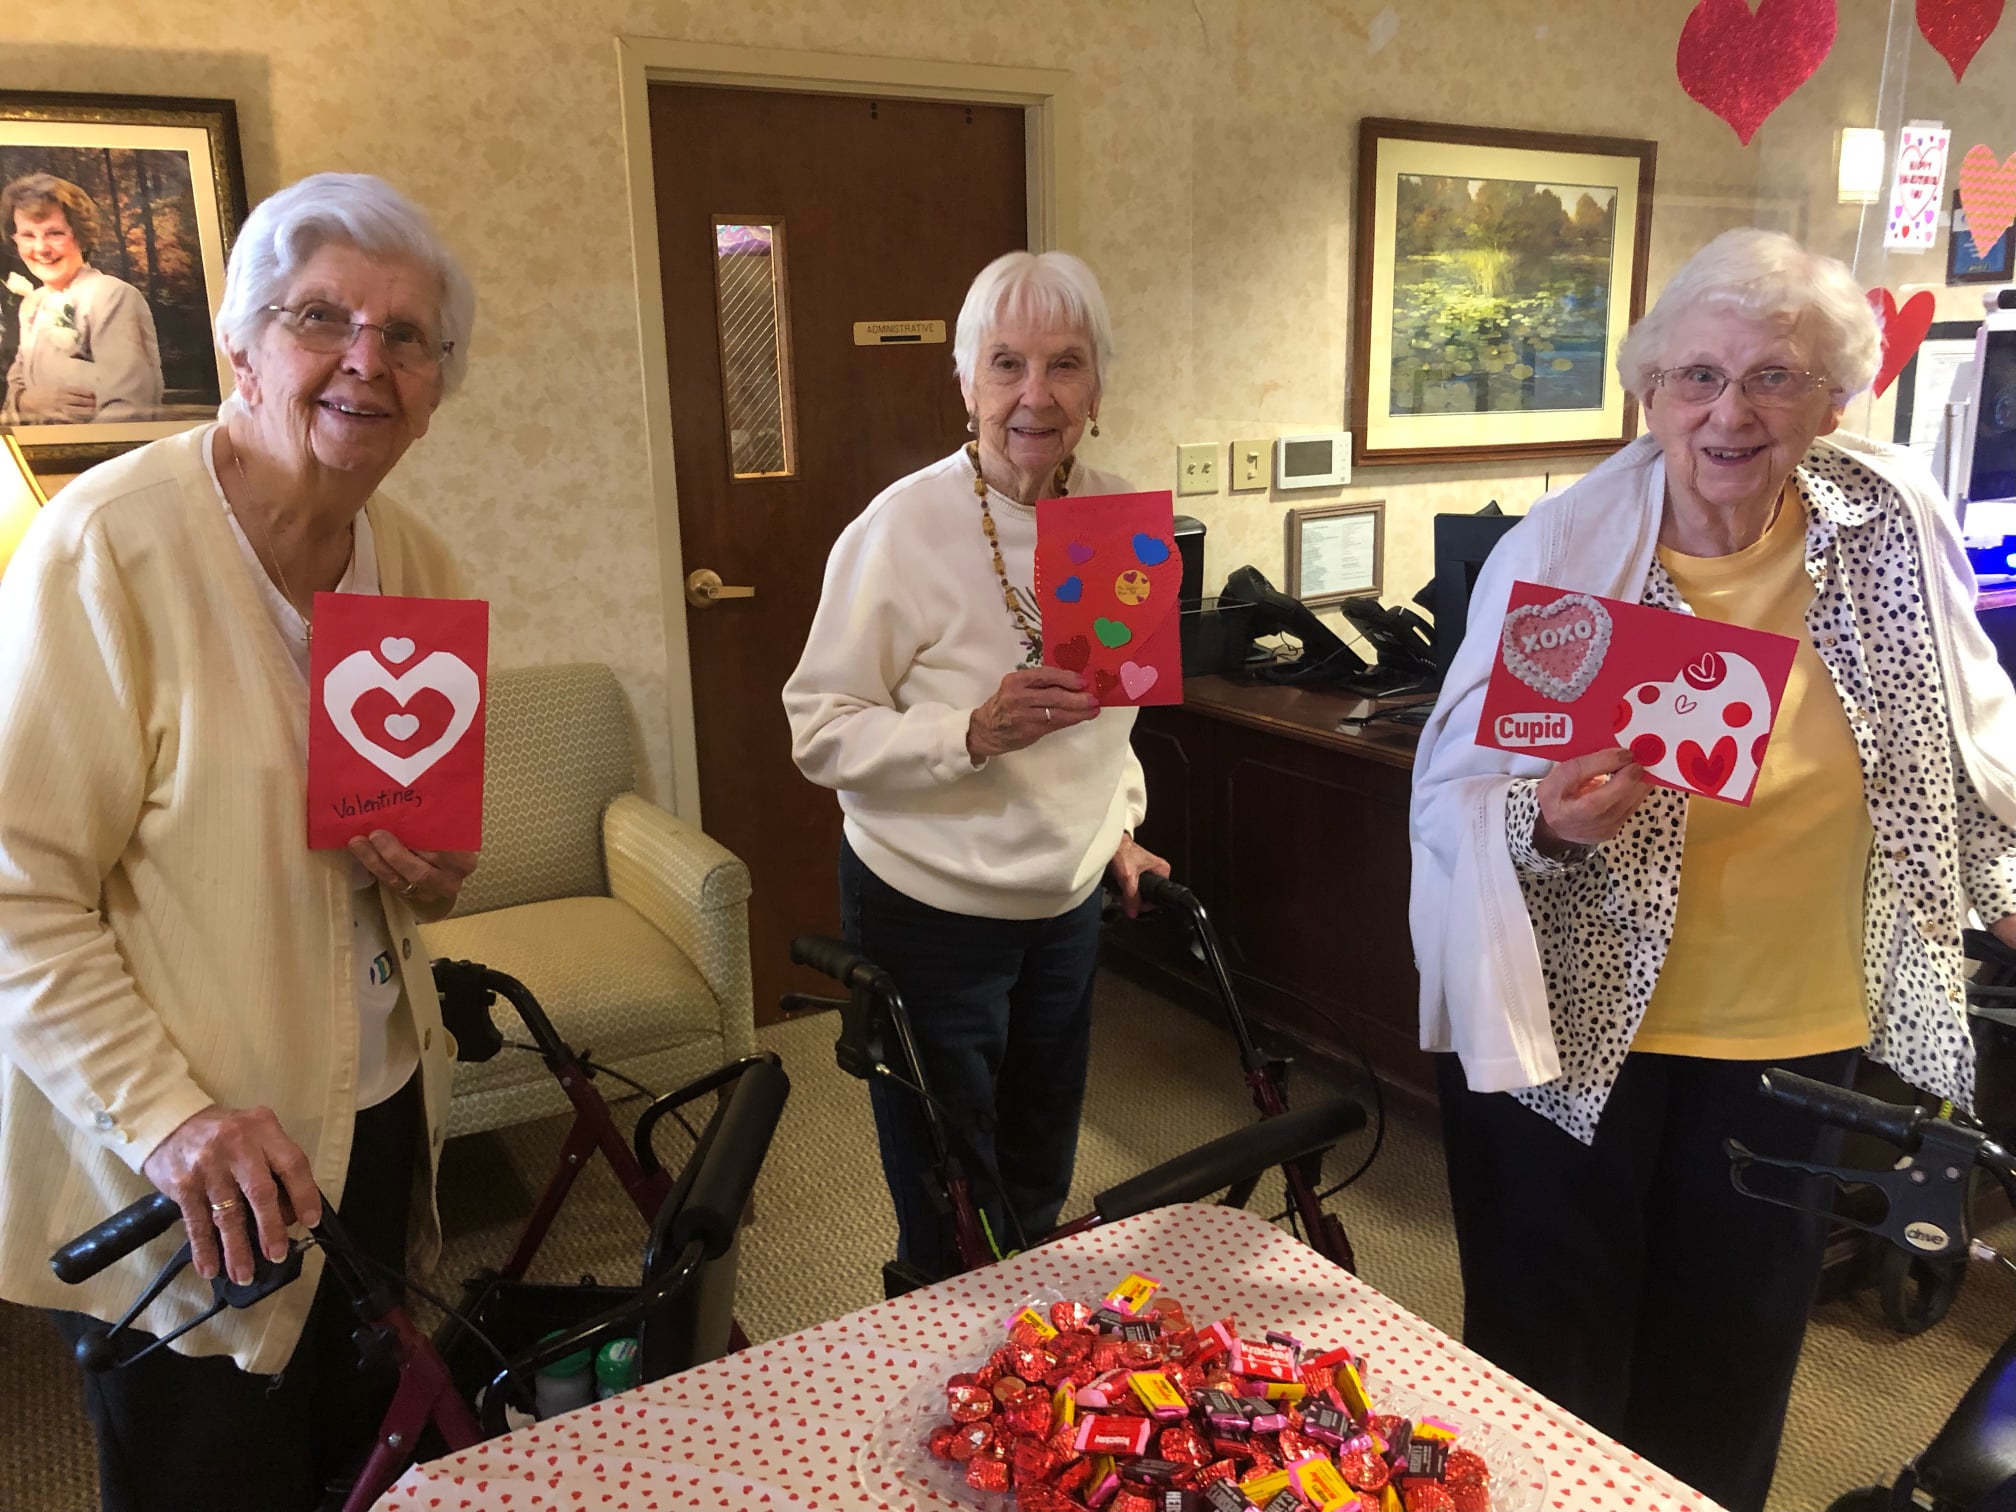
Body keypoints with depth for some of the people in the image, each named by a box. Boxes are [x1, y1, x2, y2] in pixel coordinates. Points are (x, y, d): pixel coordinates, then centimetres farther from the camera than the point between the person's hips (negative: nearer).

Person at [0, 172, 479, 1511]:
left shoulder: (419, 562, 3)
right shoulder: (109, 542, -18)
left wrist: (434, 878, -5)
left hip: (377, 1116, 6)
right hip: (178, 1187, -6)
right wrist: (167, 1114, -24)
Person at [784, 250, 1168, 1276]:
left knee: (1038, 1189, 23)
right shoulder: (905, 527, -19)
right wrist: (974, 733, -32)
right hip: (931, 911, -5)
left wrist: (1118, 827, 12)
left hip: (1066, 903, 6)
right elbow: (822, 729, -19)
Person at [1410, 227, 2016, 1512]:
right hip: (1573, 1022, -3)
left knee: (1728, 1380, 21)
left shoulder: (1895, 523, -5)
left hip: (1797, 1032, 3)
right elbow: (1450, 791, -13)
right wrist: (1546, 824, -32)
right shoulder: (1556, 554, -15)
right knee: (1548, 1366, 12)